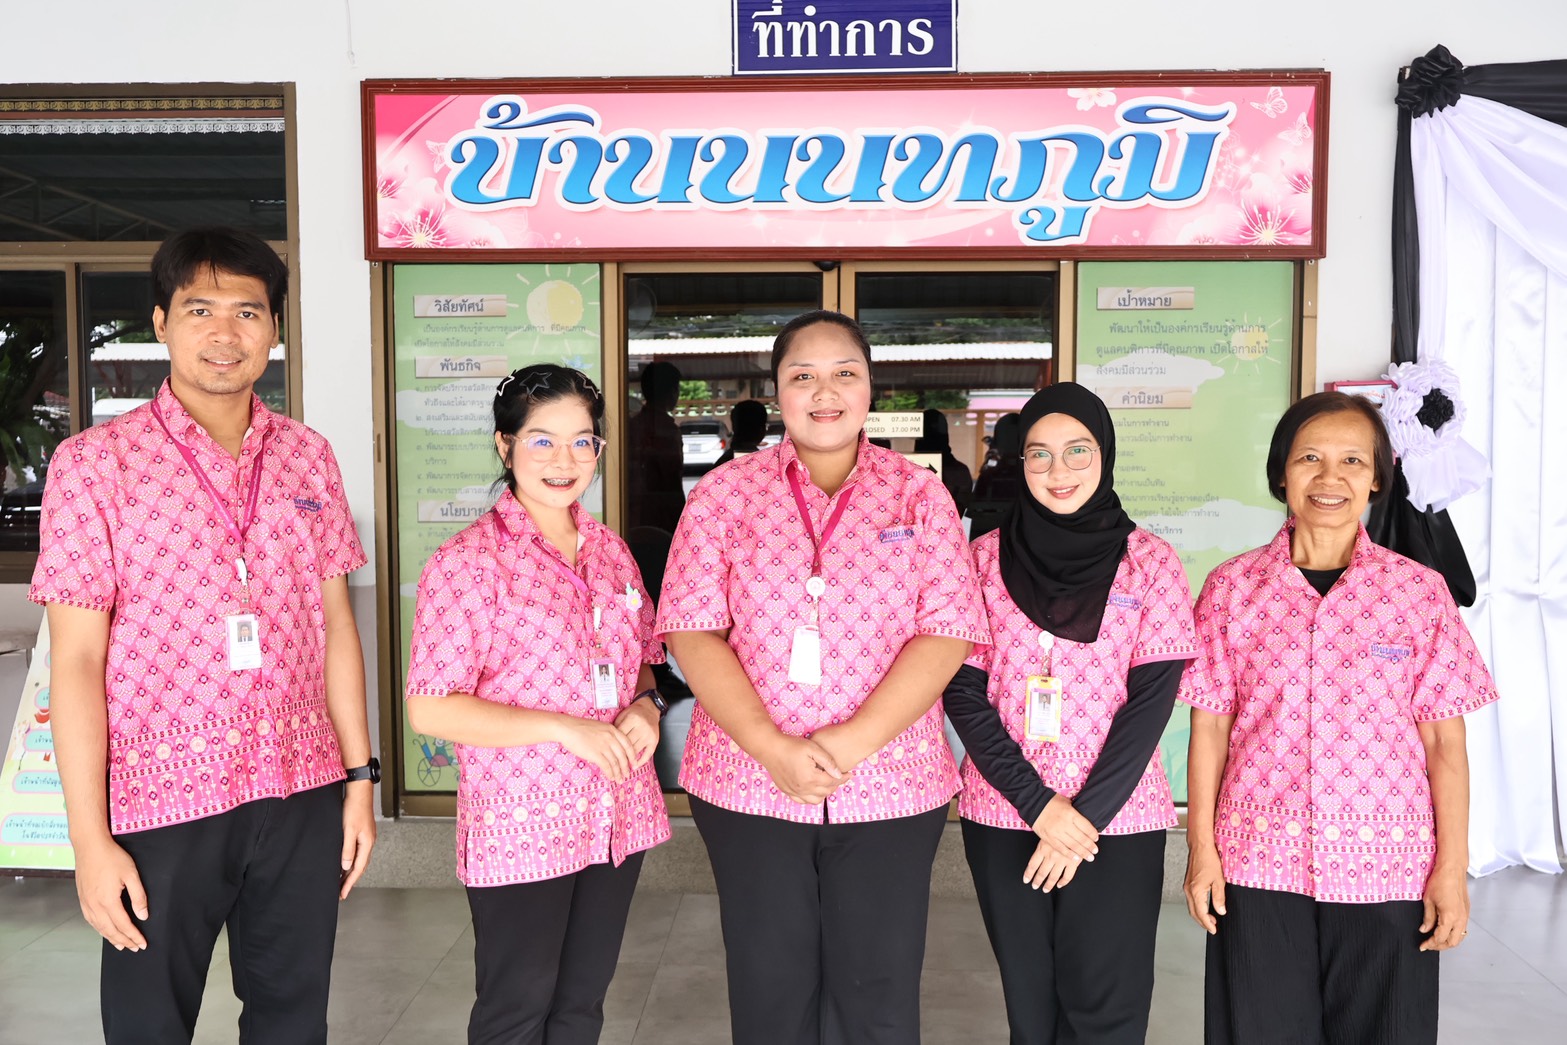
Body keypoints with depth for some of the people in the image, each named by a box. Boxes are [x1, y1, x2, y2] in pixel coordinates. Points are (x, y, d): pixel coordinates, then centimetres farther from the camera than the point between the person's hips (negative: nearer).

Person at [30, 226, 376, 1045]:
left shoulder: (308, 457, 5)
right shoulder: (95, 462, -6)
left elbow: (335, 625, 8)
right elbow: (76, 661, -7)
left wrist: (360, 776, 6)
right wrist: (89, 839, -9)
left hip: (302, 793, 3)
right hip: (162, 798, -3)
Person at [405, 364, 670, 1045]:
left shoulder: (610, 550, 7)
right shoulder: (469, 560, -12)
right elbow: (430, 709, -16)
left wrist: (645, 706, -5)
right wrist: (567, 728, -21)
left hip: (616, 820, 6)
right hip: (520, 828, -5)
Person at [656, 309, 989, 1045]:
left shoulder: (920, 496, 2)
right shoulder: (724, 493, 2)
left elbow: (947, 633, -5)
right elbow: (691, 631, -4)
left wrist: (853, 742, -16)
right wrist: (772, 747, -15)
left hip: (889, 786, 0)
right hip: (747, 783, 0)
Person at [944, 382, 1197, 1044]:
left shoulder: (1149, 562, -2)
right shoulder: (986, 558, 1)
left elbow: (1151, 699, -6)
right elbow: (964, 692, -3)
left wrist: (1086, 814, -12)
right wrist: (1041, 807, -10)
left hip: (1116, 820, -1)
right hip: (1004, 817, 1)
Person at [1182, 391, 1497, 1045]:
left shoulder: (1420, 591, 0)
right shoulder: (1232, 587, 0)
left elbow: (1445, 743, 1)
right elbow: (1209, 728, 2)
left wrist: (1452, 868, -2)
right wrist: (1202, 846, 1)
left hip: (1387, 870, 0)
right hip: (1258, 864, 0)